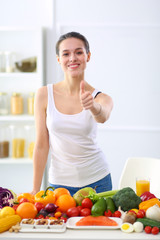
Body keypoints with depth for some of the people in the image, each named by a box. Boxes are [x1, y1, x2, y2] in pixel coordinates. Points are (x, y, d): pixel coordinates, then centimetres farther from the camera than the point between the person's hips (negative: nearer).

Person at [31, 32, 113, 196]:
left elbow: (102, 117, -32)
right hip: (59, 181, 0)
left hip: (97, 181, 0)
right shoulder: (44, 95, -7)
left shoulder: (101, 98, -7)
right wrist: (35, 190, -3)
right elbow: (41, 145, -4)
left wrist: (92, 106, -54)